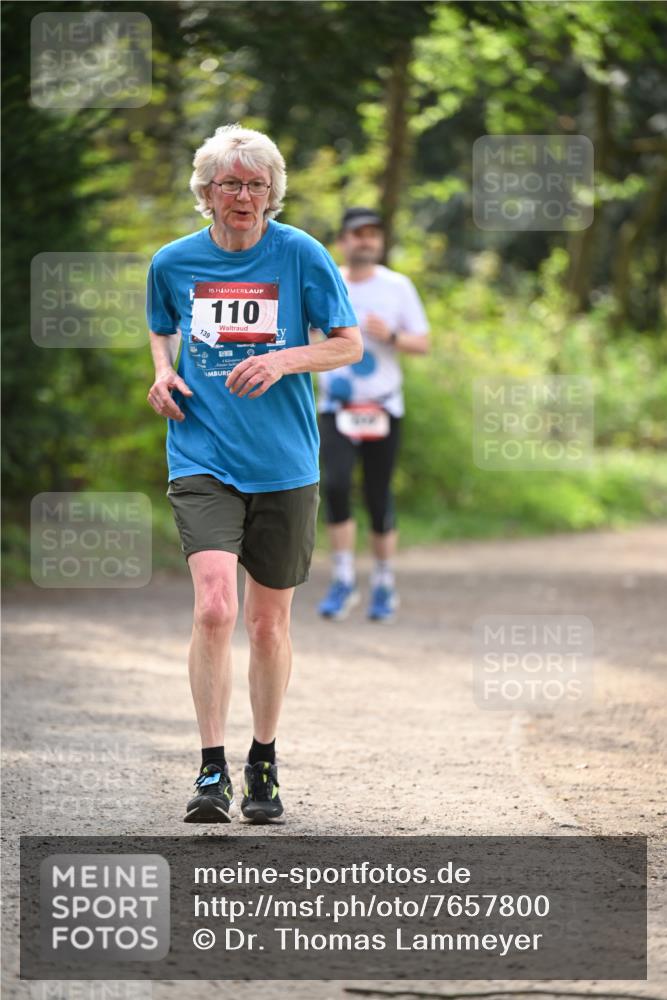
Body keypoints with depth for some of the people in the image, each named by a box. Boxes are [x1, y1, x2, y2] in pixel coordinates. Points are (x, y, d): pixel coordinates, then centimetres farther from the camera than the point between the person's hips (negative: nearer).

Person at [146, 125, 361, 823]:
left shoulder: (300, 255, -2)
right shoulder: (173, 263, 4)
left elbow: (349, 344, 3)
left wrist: (284, 359, -14)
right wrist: (164, 372, 3)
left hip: (284, 469, 0)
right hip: (203, 461, 0)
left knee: (269, 623, 8)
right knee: (214, 607, -19)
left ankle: (263, 763, 27)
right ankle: (212, 771, -13)